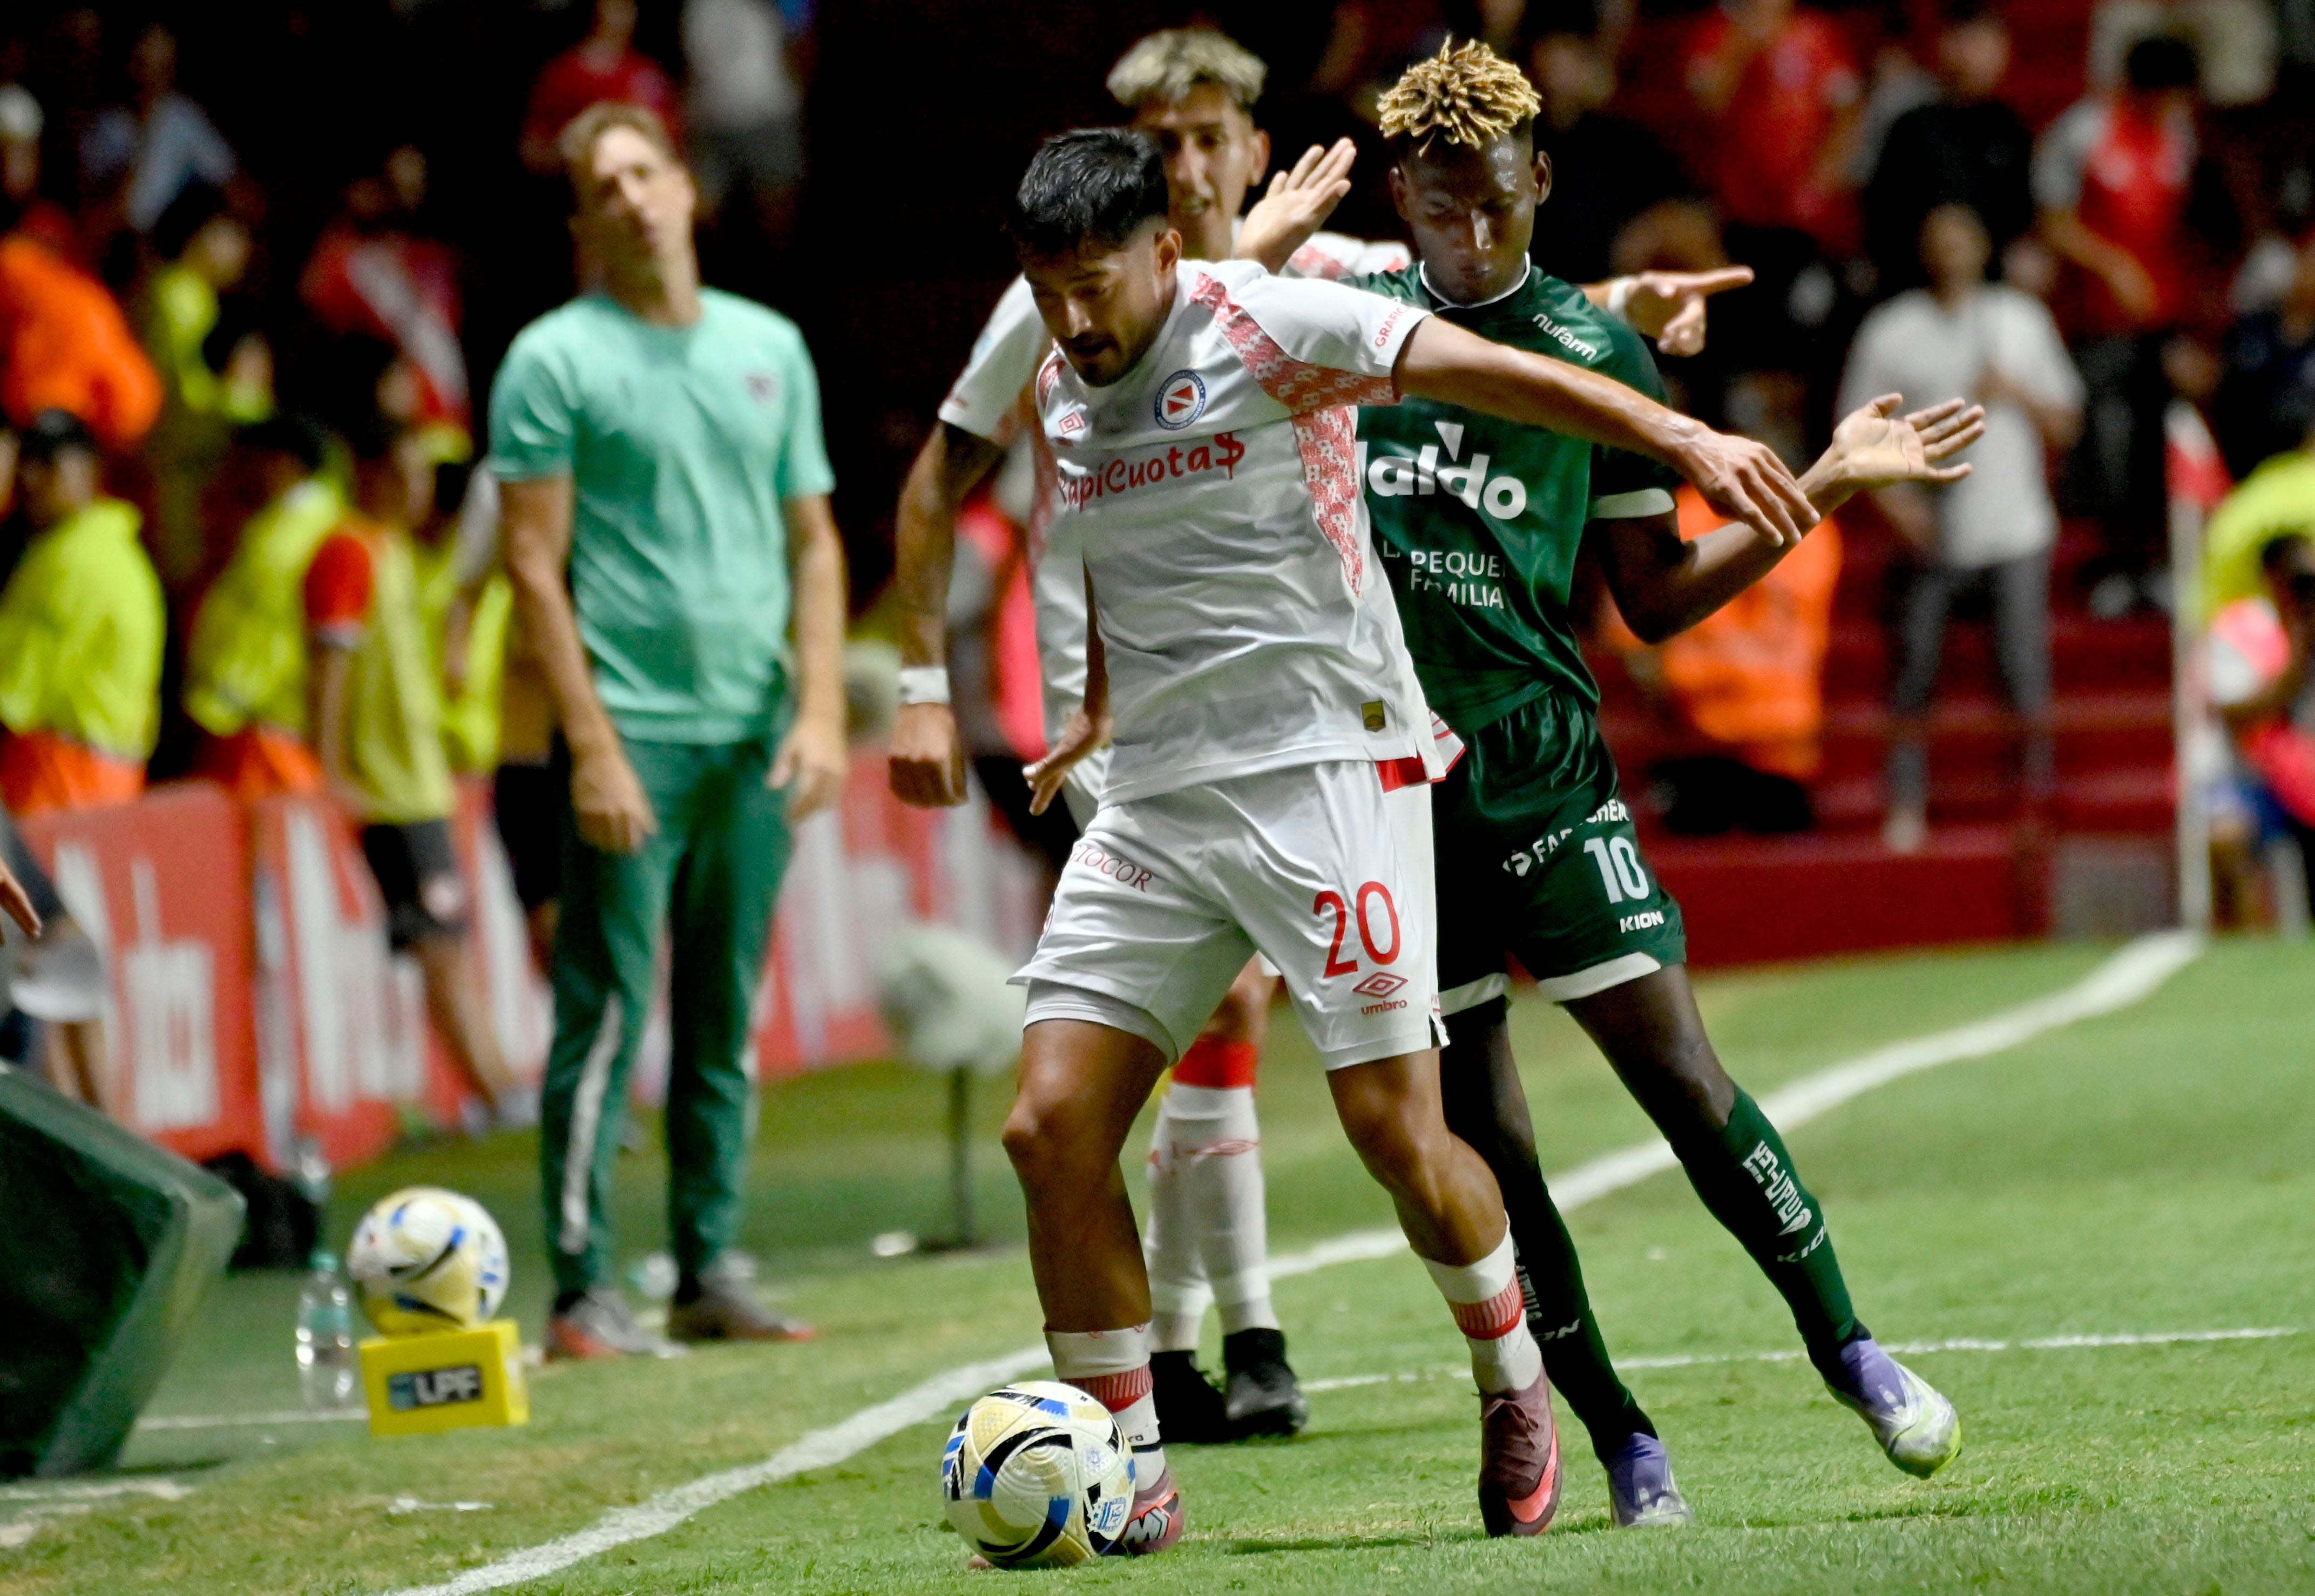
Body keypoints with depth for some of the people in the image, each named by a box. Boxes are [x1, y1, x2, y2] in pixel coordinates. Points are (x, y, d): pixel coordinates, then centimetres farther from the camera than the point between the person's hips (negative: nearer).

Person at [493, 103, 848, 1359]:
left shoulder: (769, 348, 13)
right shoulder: (556, 360, -2)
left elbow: (813, 541, 16)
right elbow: (534, 565, -6)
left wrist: (821, 708, 3)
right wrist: (591, 744, -13)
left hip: (755, 736, 5)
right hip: (632, 730, -5)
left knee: (726, 1020, 9)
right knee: (606, 1018, -6)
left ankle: (713, 1274, 16)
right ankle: (580, 1293, -4)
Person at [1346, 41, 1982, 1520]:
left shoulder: (1596, 352, 5)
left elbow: (1656, 596, 8)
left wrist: (1823, 484, 1)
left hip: (1543, 768, -1)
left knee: (1677, 1070, -9)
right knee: (1478, 1141, 1)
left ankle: (1846, 1344, 6)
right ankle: (1620, 1440, 11)